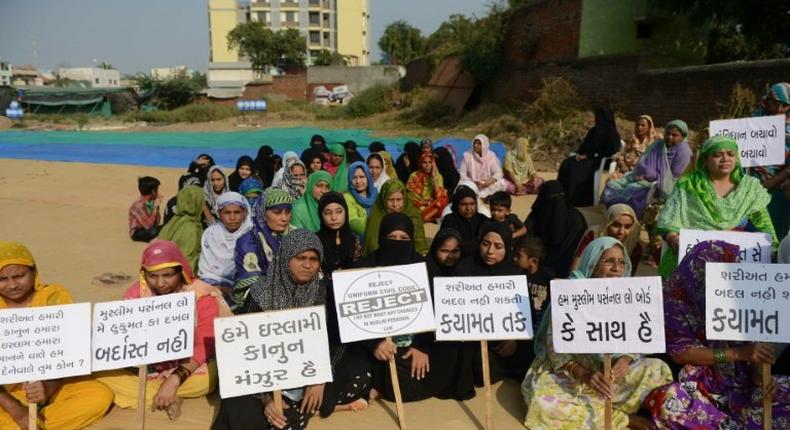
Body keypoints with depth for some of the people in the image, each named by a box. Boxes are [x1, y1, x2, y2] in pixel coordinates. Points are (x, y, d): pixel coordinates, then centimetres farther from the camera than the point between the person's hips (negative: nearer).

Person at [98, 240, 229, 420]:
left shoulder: (201, 295, -17)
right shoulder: (136, 292, -8)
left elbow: (205, 347, -22)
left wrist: (174, 380, -35)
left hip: (188, 368, -3)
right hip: (144, 368, 3)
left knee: (209, 377, -35)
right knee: (101, 369, -21)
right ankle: (167, 399, -19)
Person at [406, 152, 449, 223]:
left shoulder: (438, 176, 6)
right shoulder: (414, 176, 2)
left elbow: (440, 195, -7)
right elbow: (410, 196, -1)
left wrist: (434, 177, -10)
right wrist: (427, 202, -12)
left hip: (433, 206, 2)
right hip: (418, 207, -2)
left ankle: (422, 216, -33)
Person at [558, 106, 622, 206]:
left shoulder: (612, 135, -4)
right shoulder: (594, 131, 19)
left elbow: (608, 152, -13)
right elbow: (584, 145, 18)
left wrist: (588, 156, -16)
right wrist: (579, 153, -5)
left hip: (599, 161, -7)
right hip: (586, 157, 7)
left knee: (575, 169, -32)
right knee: (566, 164, -21)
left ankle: (573, 200, -27)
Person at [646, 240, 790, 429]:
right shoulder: (676, 300, -12)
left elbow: (751, 345, 1)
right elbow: (680, 352, -16)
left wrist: (758, 375, -19)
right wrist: (738, 353, -23)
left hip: (739, 381, 5)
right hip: (695, 383, -4)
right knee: (668, 403, -34)